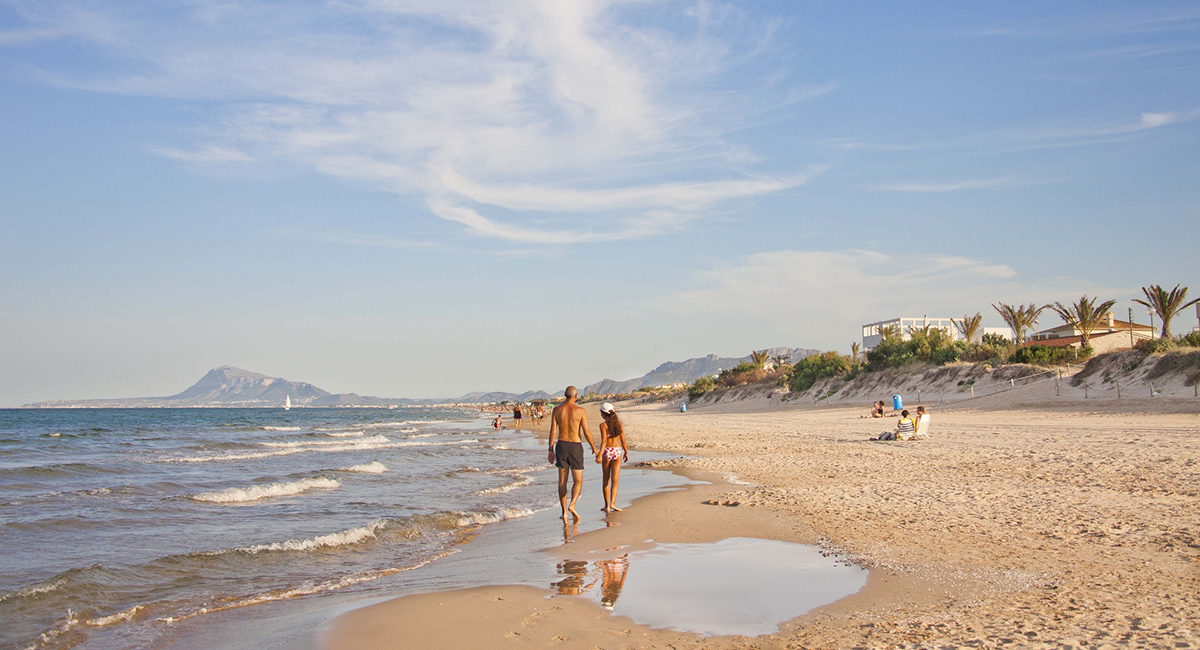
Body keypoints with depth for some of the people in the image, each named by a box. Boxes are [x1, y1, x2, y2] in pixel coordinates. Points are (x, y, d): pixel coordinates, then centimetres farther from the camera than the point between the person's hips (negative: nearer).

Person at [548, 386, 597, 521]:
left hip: (561, 445, 3)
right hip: (575, 446, -3)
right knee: (578, 481, 5)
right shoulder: (580, 410, -9)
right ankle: (572, 505, -18)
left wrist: (551, 450, 4)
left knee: (562, 481, 10)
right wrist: (594, 448, 4)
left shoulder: (557, 410, -1)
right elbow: (586, 432, -10)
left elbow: (553, 431, -2)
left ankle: (564, 511, 8)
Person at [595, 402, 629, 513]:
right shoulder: (618, 423, 3)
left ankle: (607, 505, 14)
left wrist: (599, 454, -24)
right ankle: (612, 503, -17)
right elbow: (622, 439, 6)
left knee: (606, 480, 11)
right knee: (615, 479, -1)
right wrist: (626, 452, 16)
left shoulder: (603, 425, -8)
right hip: (617, 451, 2)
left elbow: (604, 440, -19)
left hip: (606, 451, -2)